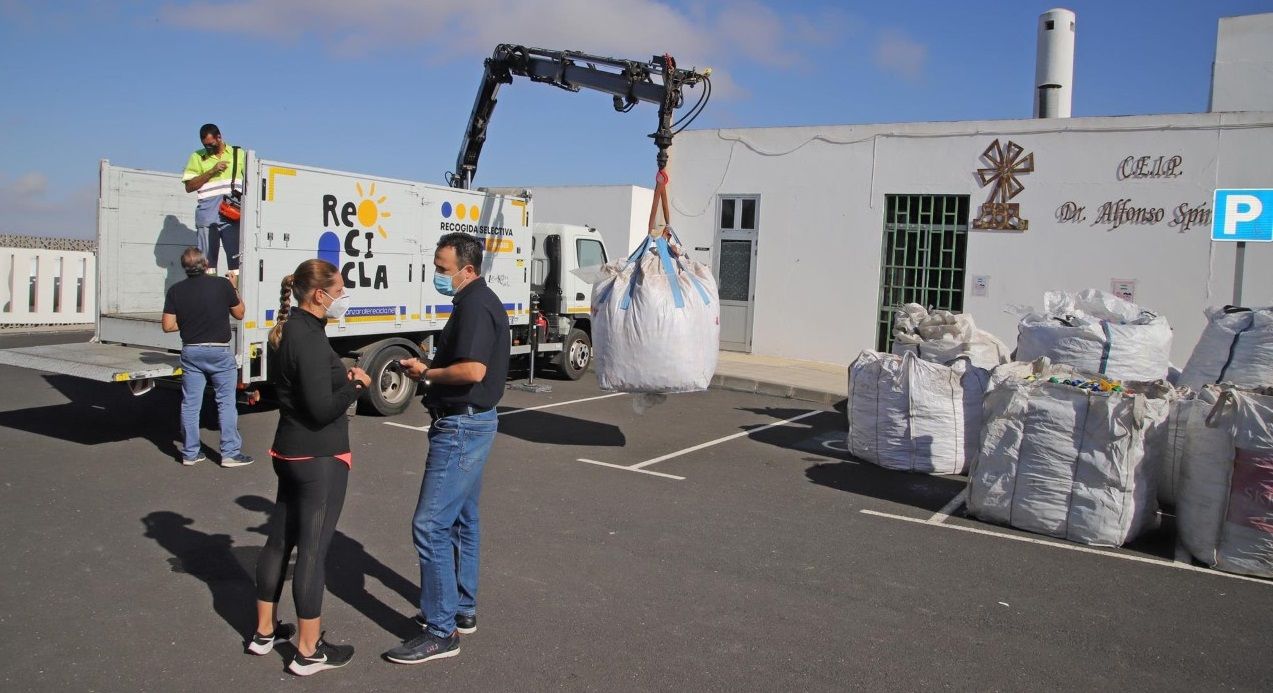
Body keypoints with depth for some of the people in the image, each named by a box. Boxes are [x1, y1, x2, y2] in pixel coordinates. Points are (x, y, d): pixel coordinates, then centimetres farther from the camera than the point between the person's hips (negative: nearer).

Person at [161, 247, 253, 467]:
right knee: (226, 403, 4)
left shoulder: (175, 290, -3)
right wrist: (233, 289, 15)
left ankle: (190, 453, 17)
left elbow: (168, 325, -4)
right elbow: (239, 314, 3)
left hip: (191, 352, 3)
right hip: (219, 351, -3)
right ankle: (230, 453, 4)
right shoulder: (222, 285, -10)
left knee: (190, 404, 10)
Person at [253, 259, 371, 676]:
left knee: (280, 540, 18)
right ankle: (308, 652, 10)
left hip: (291, 452, 10)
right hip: (320, 458, -10)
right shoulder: (310, 339, -21)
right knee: (313, 549, -1)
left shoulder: (290, 330, 9)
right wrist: (357, 385, -10)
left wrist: (342, 376, 2)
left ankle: (264, 631, 32)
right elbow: (322, 409, -25)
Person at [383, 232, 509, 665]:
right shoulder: (481, 301, 14)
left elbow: (473, 369, -30)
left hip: (461, 426, -11)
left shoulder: (474, 305, -18)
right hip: (472, 421, 11)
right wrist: (431, 369, 7)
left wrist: (427, 374, -14)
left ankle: (441, 631, -1)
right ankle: (462, 609, 31)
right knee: (462, 517, 19)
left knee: (431, 524, -8)